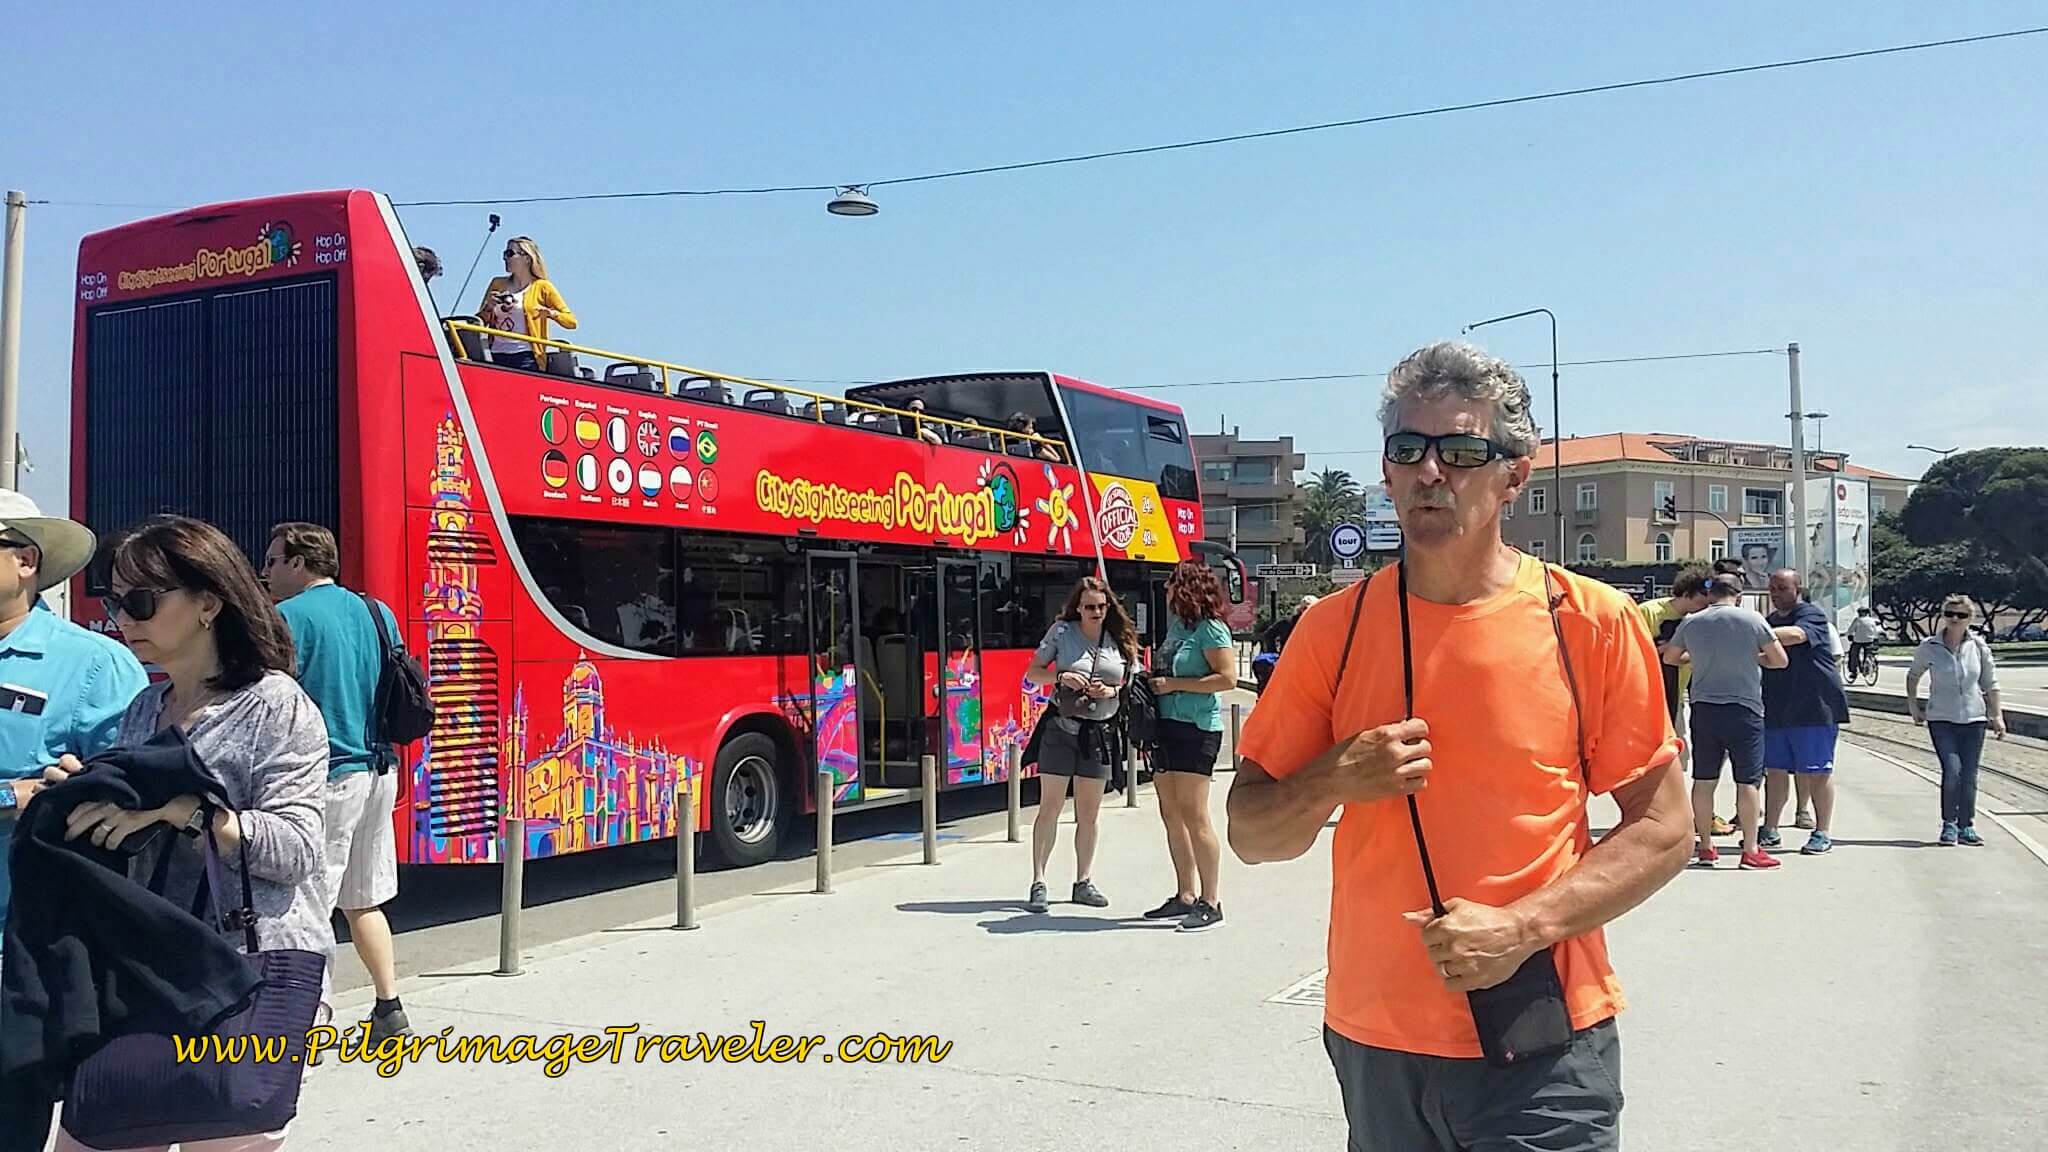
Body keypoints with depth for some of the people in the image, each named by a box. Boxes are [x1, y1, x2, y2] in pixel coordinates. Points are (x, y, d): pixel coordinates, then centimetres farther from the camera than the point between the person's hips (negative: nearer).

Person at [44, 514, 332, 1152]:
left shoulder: (275, 704, -6)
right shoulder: (142, 709, 15)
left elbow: (294, 843, -16)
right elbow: (125, 843, 21)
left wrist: (173, 806, -23)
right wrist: (87, 796, 1)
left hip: (257, 974, -6)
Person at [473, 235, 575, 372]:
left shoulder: (542, 286, 7)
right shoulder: (497, 284, 18)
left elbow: (571, 321, 0)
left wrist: (550, 312, -18)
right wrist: (489, 307, -1)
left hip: (525, 357, -4)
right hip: (496, 357, 4)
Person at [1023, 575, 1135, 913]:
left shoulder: (1120, 640, 5)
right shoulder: (1061, 632, 0)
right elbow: (1032, 673, 2)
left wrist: (1111, 691, -11)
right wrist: (1061, 676, -16)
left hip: (1099, 731, 3)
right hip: (1061, 729, -2)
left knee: (1089, 813, 8)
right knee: (1050, 807, -5)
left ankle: (1083, 882, 18)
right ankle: (1038, 882, -1)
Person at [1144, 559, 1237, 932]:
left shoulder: (1210, 629, -11)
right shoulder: (1175, 625, 15)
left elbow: (1227, 678, -19)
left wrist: (1174, 685, -16)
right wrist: (1153, 682, 7)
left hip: (1196, 729, -9)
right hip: (1167, 726, 9)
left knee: (1194, 815, -9)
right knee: (1171, 815, 10)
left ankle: (1210, 903, -3)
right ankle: (1185, 896, 18)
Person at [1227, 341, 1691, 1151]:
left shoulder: (1592, 623, -6)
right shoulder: (1334, 629, 0)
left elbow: (1663, 829, -3)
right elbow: (1250, 833, 4)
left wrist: (1522, 927, -15)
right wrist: (1333, 783, -15)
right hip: (1373, 1043, 3)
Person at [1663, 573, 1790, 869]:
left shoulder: (1691, 622, 4)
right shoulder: (1752, 619, -6)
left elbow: (1669, 658, 18)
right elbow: (1780, 660, -3)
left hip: (1703, 708, 4)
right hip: (1744, 708, -3)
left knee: (1703, 779, 10)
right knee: (1747, 781, 1)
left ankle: (1705, 846, 16)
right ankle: (1751, 850, 3)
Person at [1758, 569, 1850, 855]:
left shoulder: (1812, 614, -7)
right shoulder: (1771, 620, 17)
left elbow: (1795, 635, -29)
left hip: (1814, 708, -7)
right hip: (1775, 710, 7)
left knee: (1818, 771, 0)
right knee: (1775, 770, 8)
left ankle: (1822, 834, 6)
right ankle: (1770, 830, 15)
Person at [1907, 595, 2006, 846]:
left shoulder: (1978, 646, 0)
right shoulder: (1929, 647, -5)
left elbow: (1990, 683, 9)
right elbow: (1913, 676, 12)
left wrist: (1997, 715, 7)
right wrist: (1913, 706, 10)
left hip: (1974, 718, 2)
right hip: (1941, 719, -2)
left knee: (1969, 775, 4)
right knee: (1952, 771, -14)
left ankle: (1966, 826, 17)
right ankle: (1949, 825, 1)